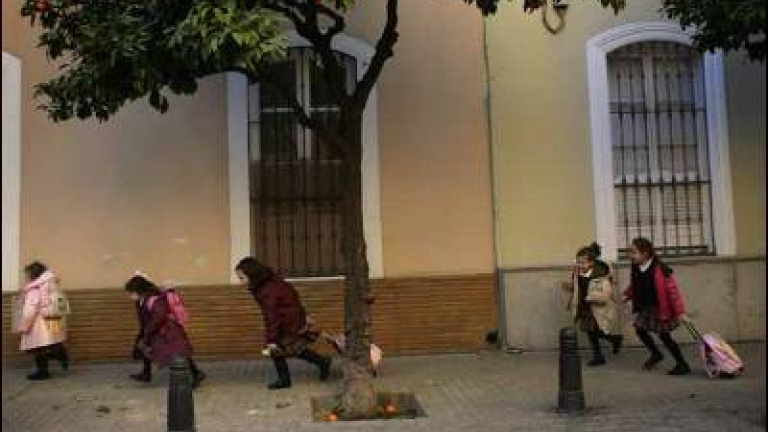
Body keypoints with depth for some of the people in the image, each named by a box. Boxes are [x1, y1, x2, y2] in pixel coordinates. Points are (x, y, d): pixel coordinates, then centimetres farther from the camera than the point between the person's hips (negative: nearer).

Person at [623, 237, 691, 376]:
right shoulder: (636, 269, -4)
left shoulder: (660, 269, -25)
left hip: (661, 308, -7)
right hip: (645, 307, 7)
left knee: (664, 335, -3)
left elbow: (673, 290, -22)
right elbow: (633, 286, 16)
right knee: (640, 329, 4)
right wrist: (627, 295, -1)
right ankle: (656, 354, 29)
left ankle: (683, 365, 11)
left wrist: (680, 312, -22)